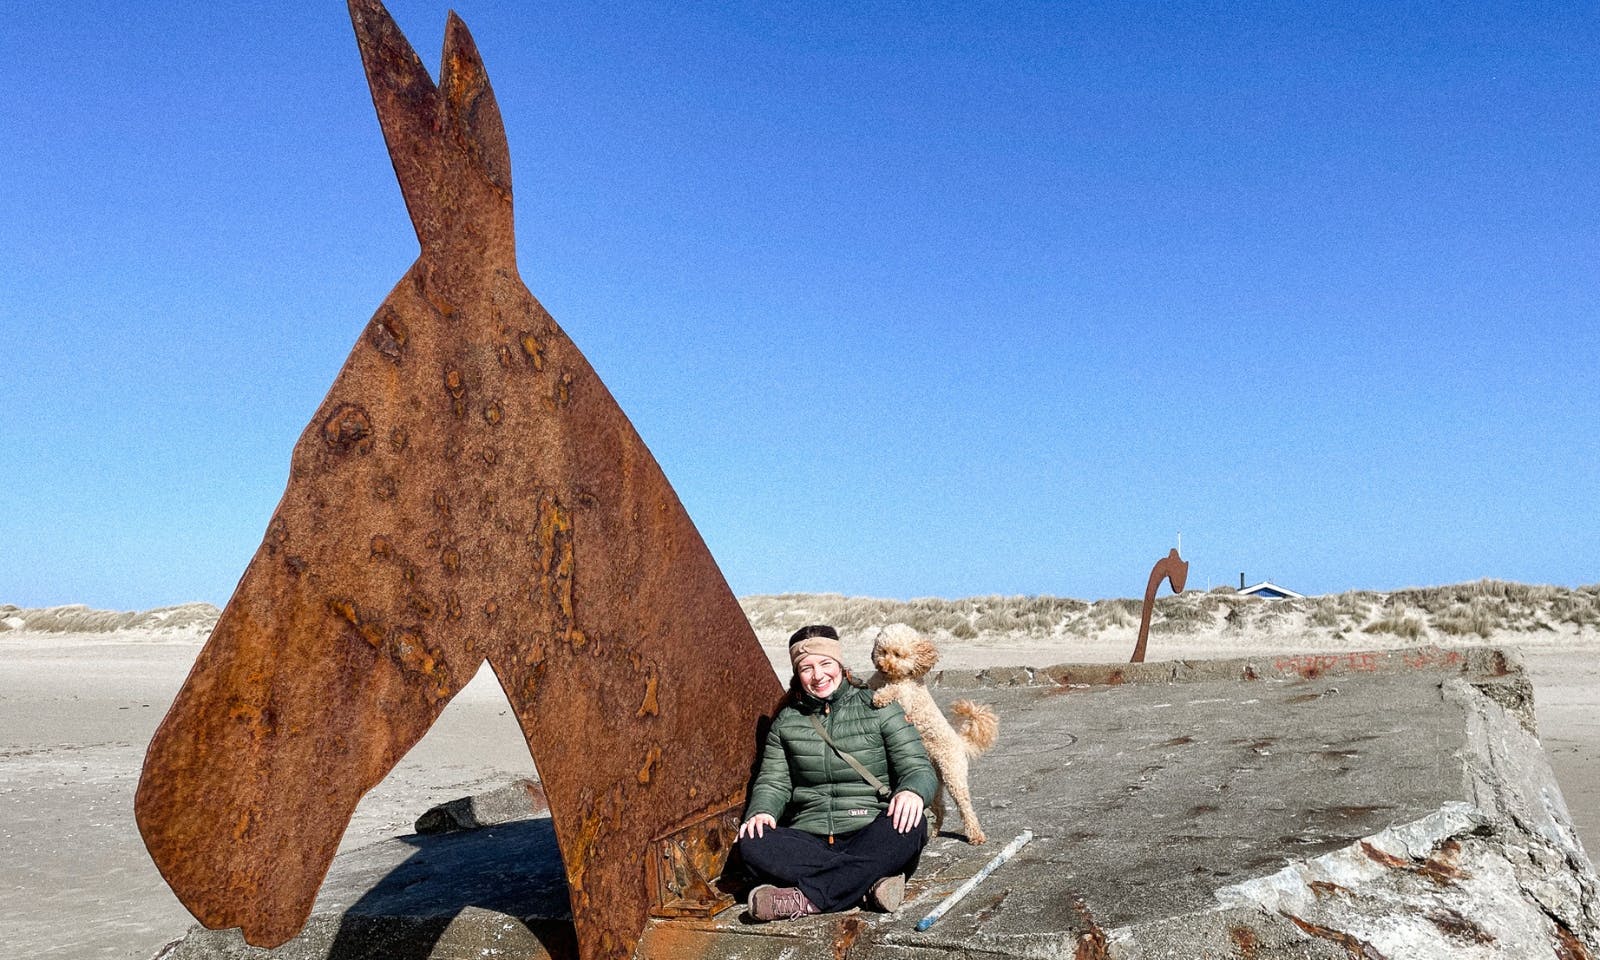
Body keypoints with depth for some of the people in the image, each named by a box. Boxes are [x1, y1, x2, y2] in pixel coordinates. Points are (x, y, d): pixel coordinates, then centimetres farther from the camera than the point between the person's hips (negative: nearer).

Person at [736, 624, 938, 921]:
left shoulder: (878, 709, 4)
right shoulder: (786, 720, 13)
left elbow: (919, 768, -1)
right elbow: (773, 781, 12)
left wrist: (912, 791, -25)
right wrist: (761, 812, -12)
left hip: (870, 837, -2)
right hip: (810, 842, 2)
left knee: (909, 825, -34)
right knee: (752, 844, -27)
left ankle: (806, 899, -35)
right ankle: (870, 883, -31)